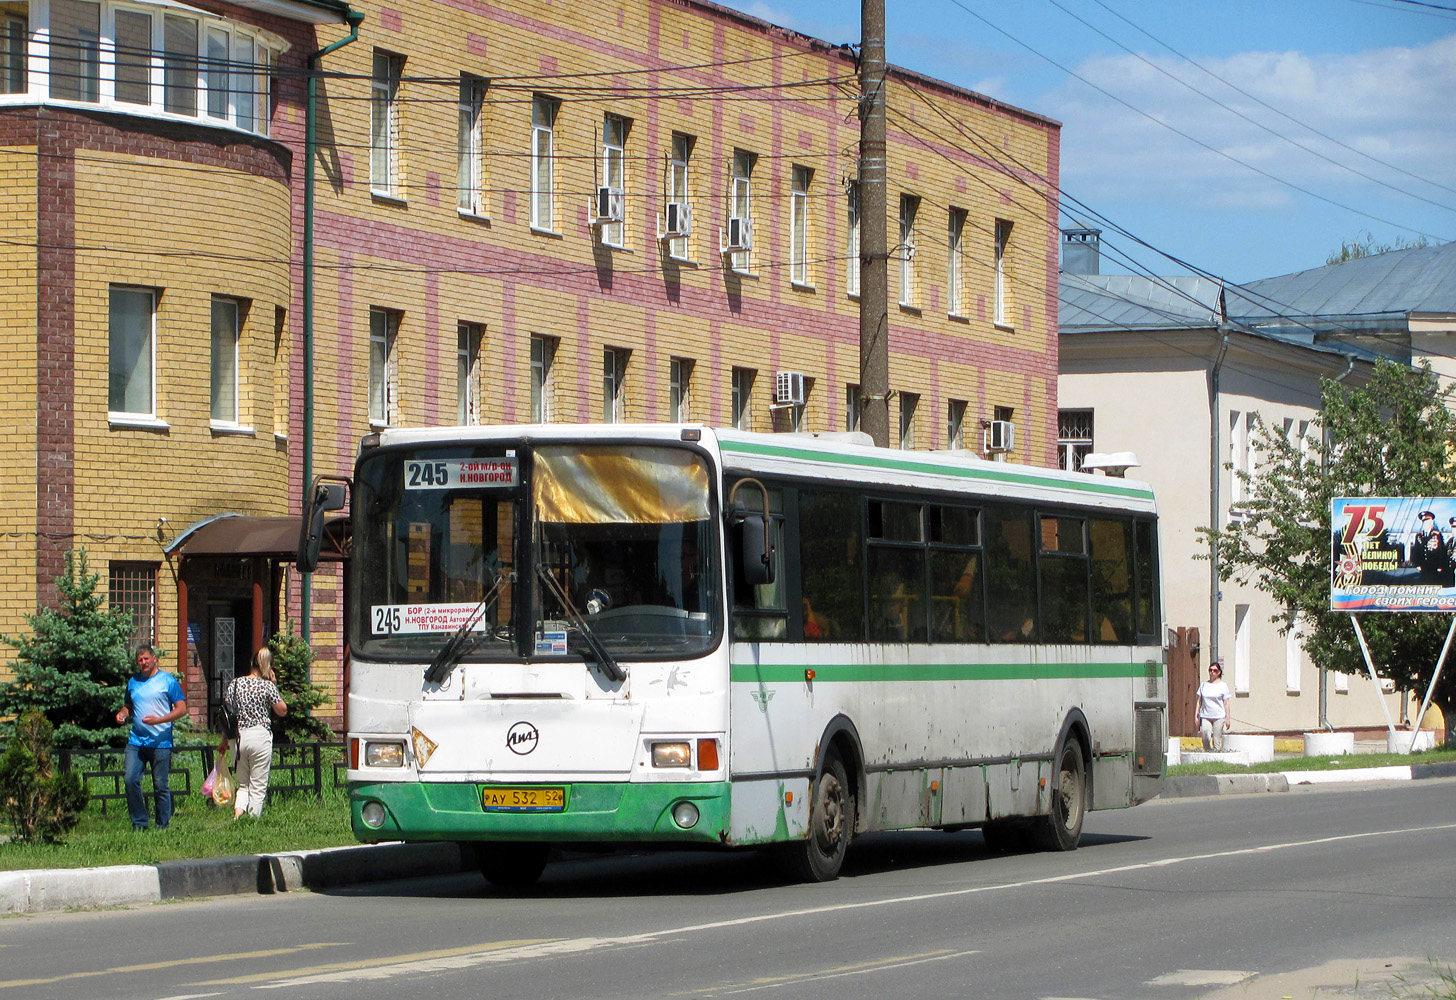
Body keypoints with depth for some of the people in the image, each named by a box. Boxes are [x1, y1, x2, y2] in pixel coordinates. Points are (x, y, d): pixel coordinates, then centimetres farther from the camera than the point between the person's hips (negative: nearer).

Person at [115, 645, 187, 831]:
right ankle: (139, 822, 4)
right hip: (136, 741, 4)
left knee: (161, 785, 0)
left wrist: (158, 720, -16)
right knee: (130, 779, -7)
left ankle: (162, 825, 10)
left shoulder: (167, 681, 0)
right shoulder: (133, 682, 15)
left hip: (160, 742, -4)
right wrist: (123, 713, 4)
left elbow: (181, 709, -3)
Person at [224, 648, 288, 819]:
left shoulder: (236, 683, 3)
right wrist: (274, 684, 5)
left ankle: (238, 811, -9)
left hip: (238, 736, 4)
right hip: (260, 736, -4)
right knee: (258, 787, 5)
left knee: (242, 784, 15)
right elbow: (282, 711, 4)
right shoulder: (268, 686, -7)